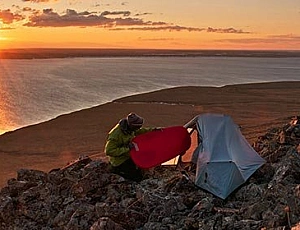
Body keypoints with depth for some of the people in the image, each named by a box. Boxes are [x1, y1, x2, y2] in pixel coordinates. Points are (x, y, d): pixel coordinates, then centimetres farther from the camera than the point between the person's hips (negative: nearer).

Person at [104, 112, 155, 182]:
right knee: (138, 177, -8)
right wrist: (126, 148, -32)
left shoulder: (128, 127, -9)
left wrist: (152, 130, 0)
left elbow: (139, 131, 12)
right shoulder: (115, 135, -33)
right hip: (119, 162, -8)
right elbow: (108, 151, -31)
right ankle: (116, 169, 3)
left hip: (127, 156, 8)